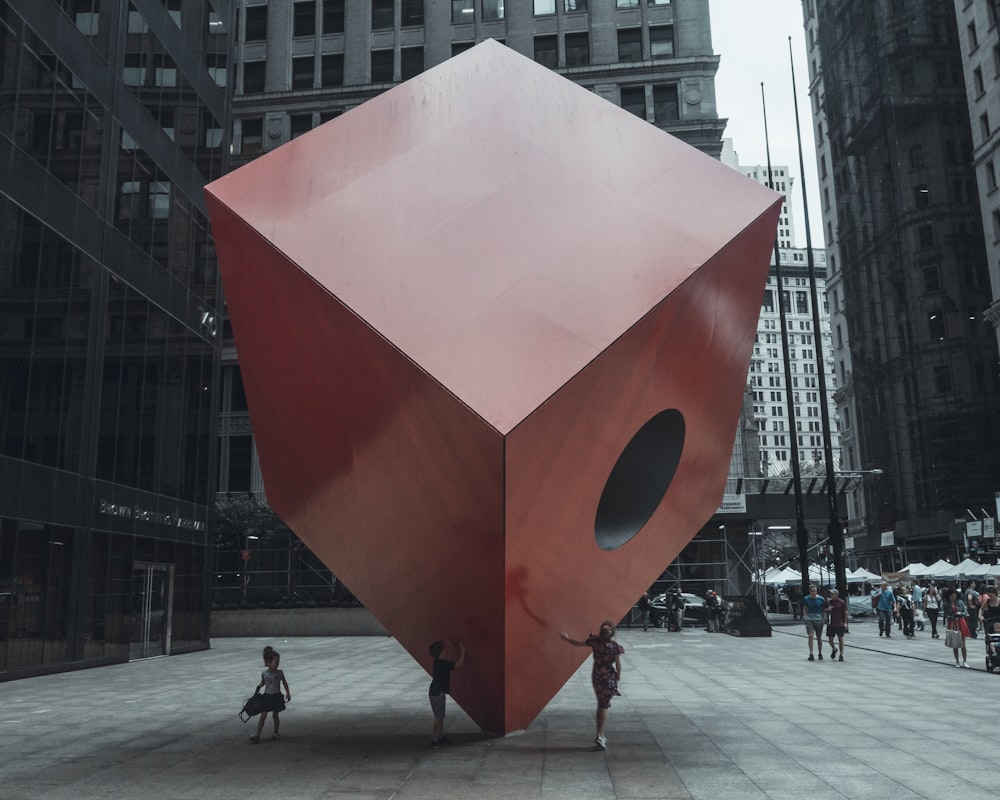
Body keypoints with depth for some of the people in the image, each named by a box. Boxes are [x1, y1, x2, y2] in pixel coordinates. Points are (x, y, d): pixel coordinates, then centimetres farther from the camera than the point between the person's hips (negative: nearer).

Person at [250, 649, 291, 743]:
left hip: (276, 696, -1)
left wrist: (288, 693, 0)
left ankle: (275, 733, 26)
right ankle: (257, 735, -2)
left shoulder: (279, 673, -7)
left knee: (275, 716, 7)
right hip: (267, 696, 1)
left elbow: (285, 683, 2)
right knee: (263, 716, -3)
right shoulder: (264, 673, -5)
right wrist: (258, 686, -6)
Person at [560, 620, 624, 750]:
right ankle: (599, 736, -4)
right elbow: (618, 666, -10)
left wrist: (567, 639, 20)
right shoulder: (615, 646, -16)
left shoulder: (595, 640, -8)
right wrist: (618, 677, 8)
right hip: (609, 677, -4)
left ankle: (600, 735, 24)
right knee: (604, 706, 4)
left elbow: (578, 644, 4)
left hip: (596, 675, 4)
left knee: (601, 705, 21)